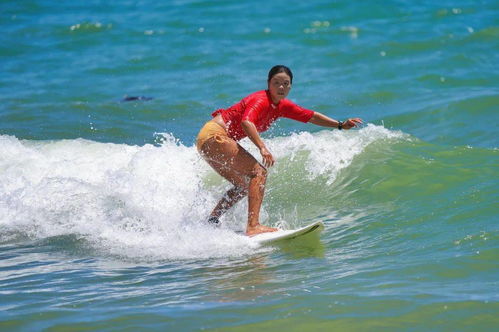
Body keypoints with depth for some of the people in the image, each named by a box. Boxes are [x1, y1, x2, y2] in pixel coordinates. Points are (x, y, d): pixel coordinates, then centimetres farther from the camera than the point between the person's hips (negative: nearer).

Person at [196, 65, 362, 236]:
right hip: (214, 135, -10)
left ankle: (210, 223, 16)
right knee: (258, 172, -17)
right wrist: (262, 148, -47)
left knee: (245, 185, 16)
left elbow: (311, 116, 19)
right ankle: (253, 226, -28)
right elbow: (246, 122, -36)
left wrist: (340, 125, 16)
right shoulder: (261, 100, -17)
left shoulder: (281, 105, 11)